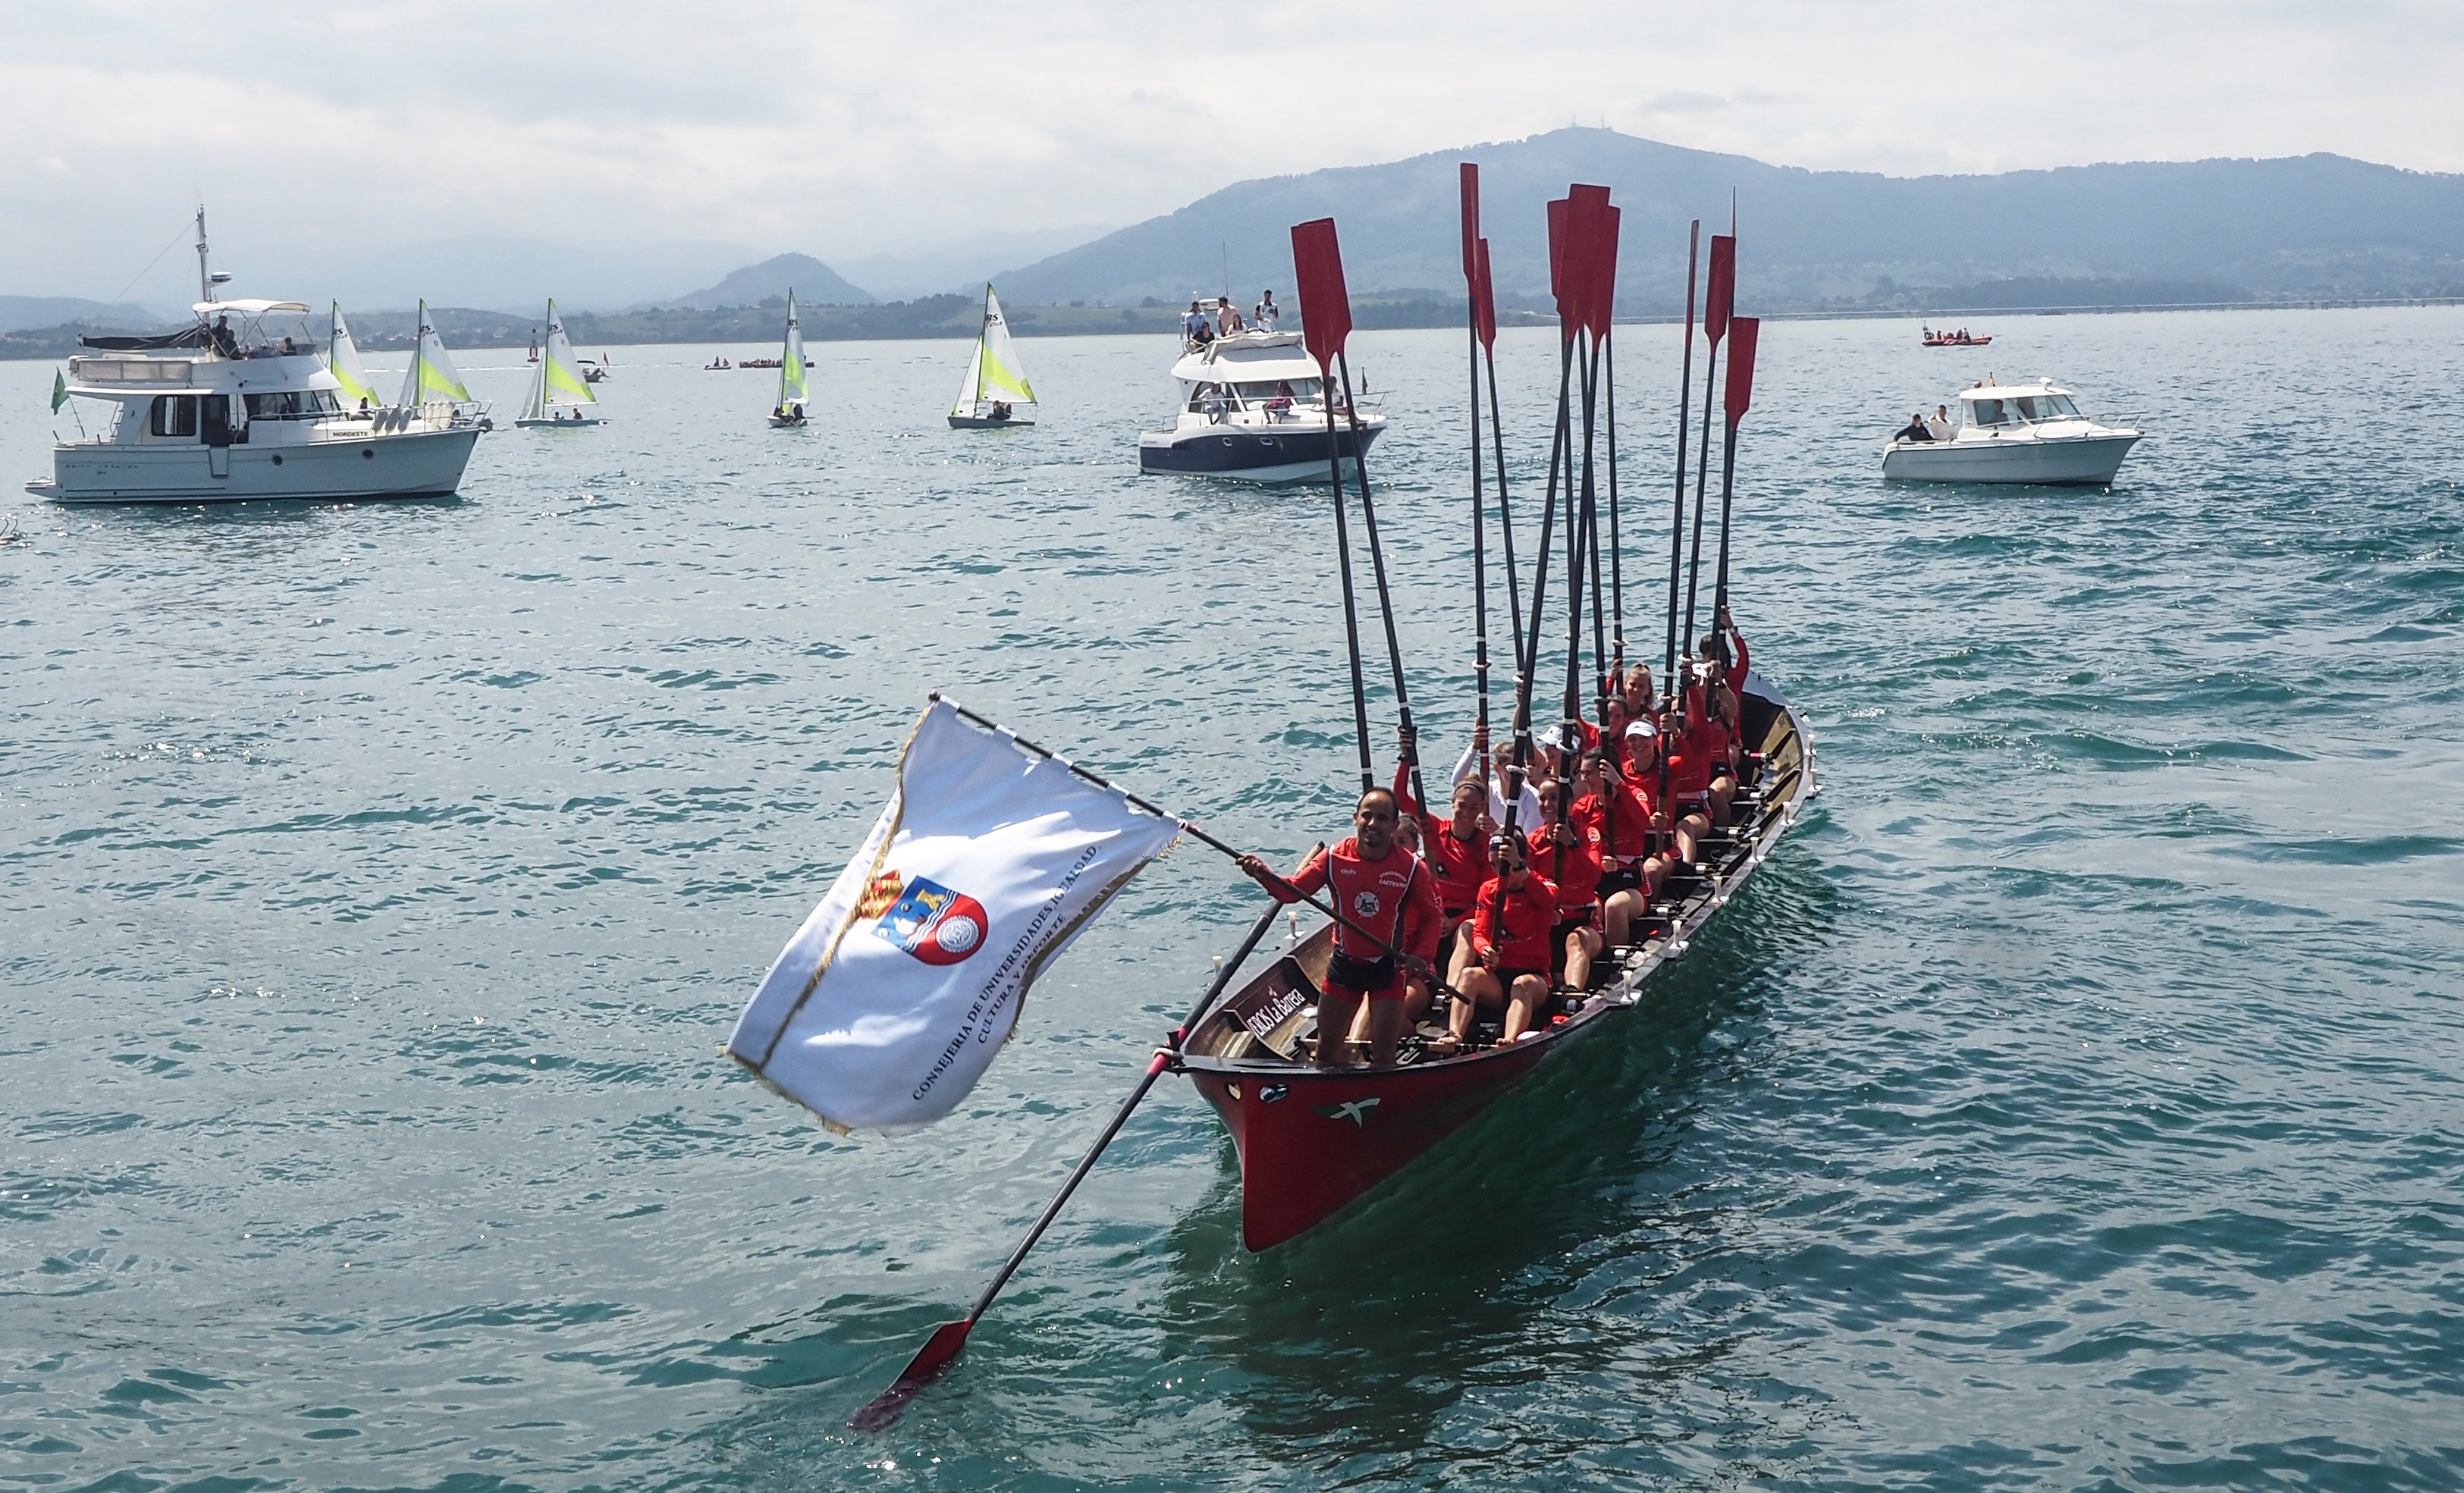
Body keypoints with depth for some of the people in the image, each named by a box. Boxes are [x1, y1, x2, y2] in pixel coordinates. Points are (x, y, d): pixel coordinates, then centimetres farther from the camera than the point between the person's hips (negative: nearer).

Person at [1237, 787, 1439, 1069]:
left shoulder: (1411, 867, -10)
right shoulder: (1334, 859, -7)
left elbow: (1431, 916, -1)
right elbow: (1292, 890, -7)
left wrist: (1423, 956, -16)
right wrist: (1264, 876, -27)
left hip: (1389, 968, -2)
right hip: (1344, 963, 3)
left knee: (1383, 1056, -5)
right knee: (1326, 1051, 11)